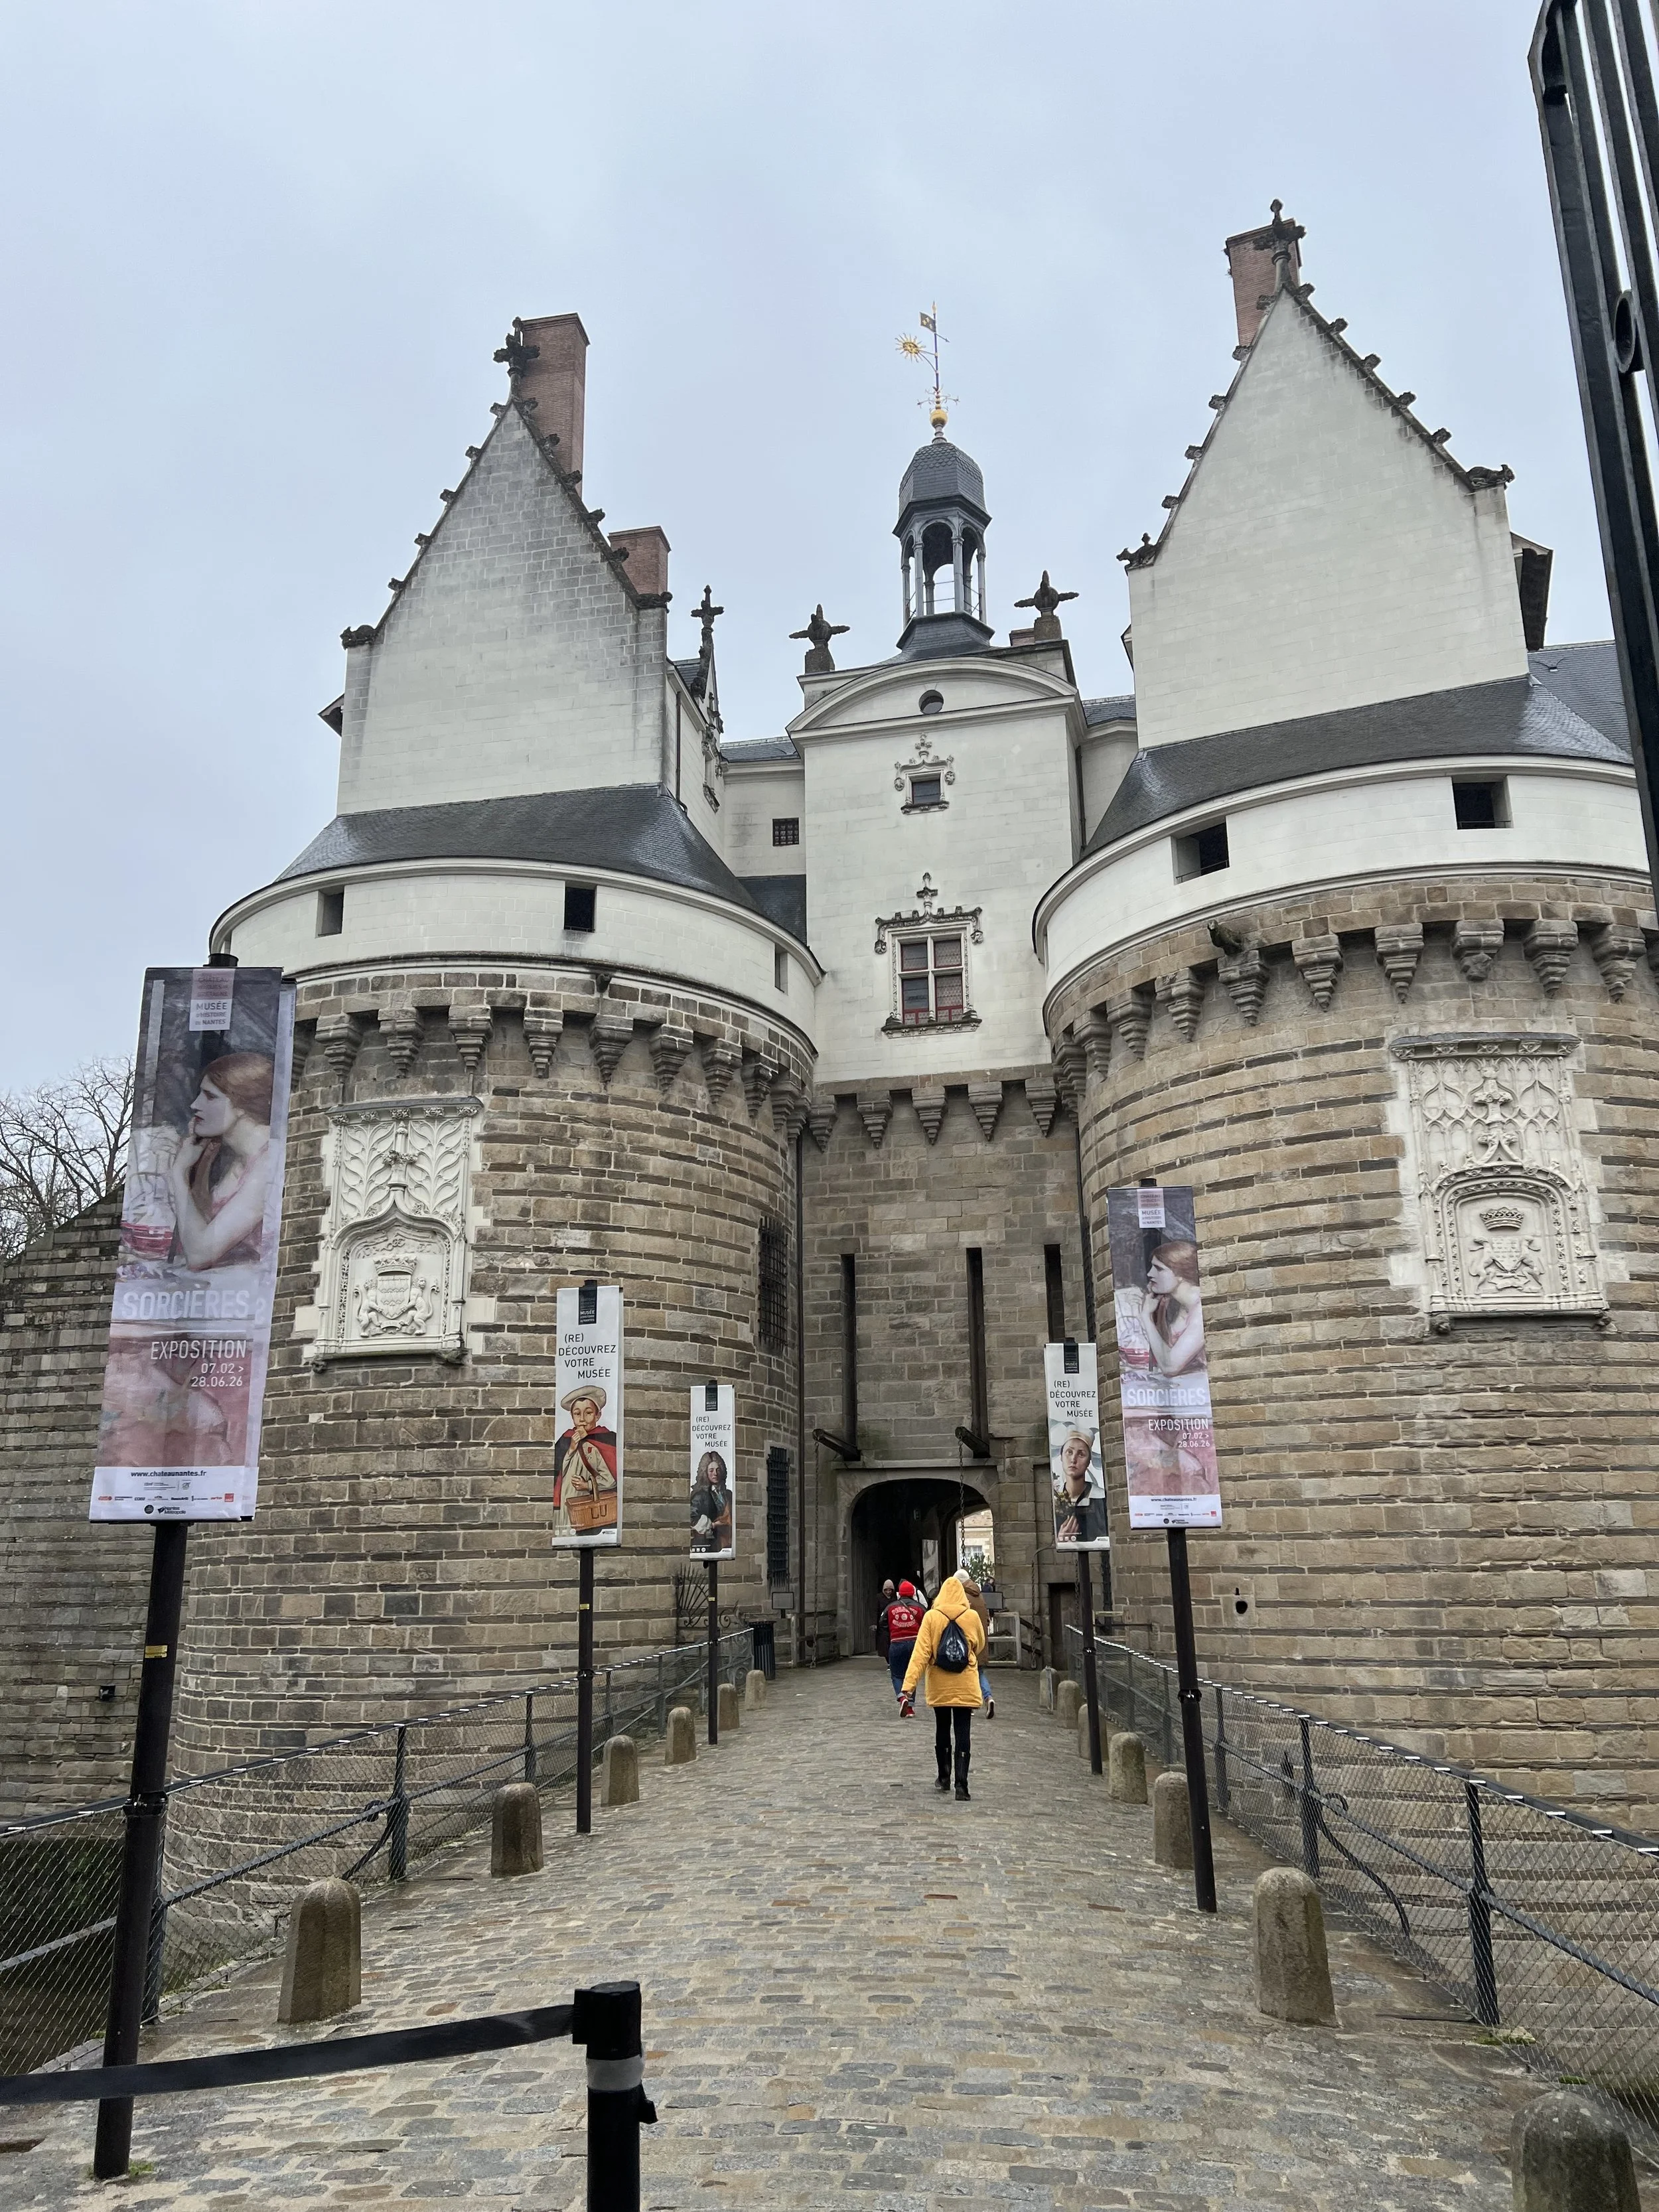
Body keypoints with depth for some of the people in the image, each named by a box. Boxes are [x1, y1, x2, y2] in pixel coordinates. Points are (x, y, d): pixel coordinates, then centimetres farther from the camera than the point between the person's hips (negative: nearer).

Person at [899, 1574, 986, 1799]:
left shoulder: (931, 1617, -8)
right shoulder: (972, 1617, -5)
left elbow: (920, 1653, -14)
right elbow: (979, 1647, 12)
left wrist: (909, 1685, -15)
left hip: (939, 1687, 0)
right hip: (965, 1686, 0)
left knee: (942, 1731, 18)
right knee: (962, 1735, 2)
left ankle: (944, 1778, 28)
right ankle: (961, 1784, -9)